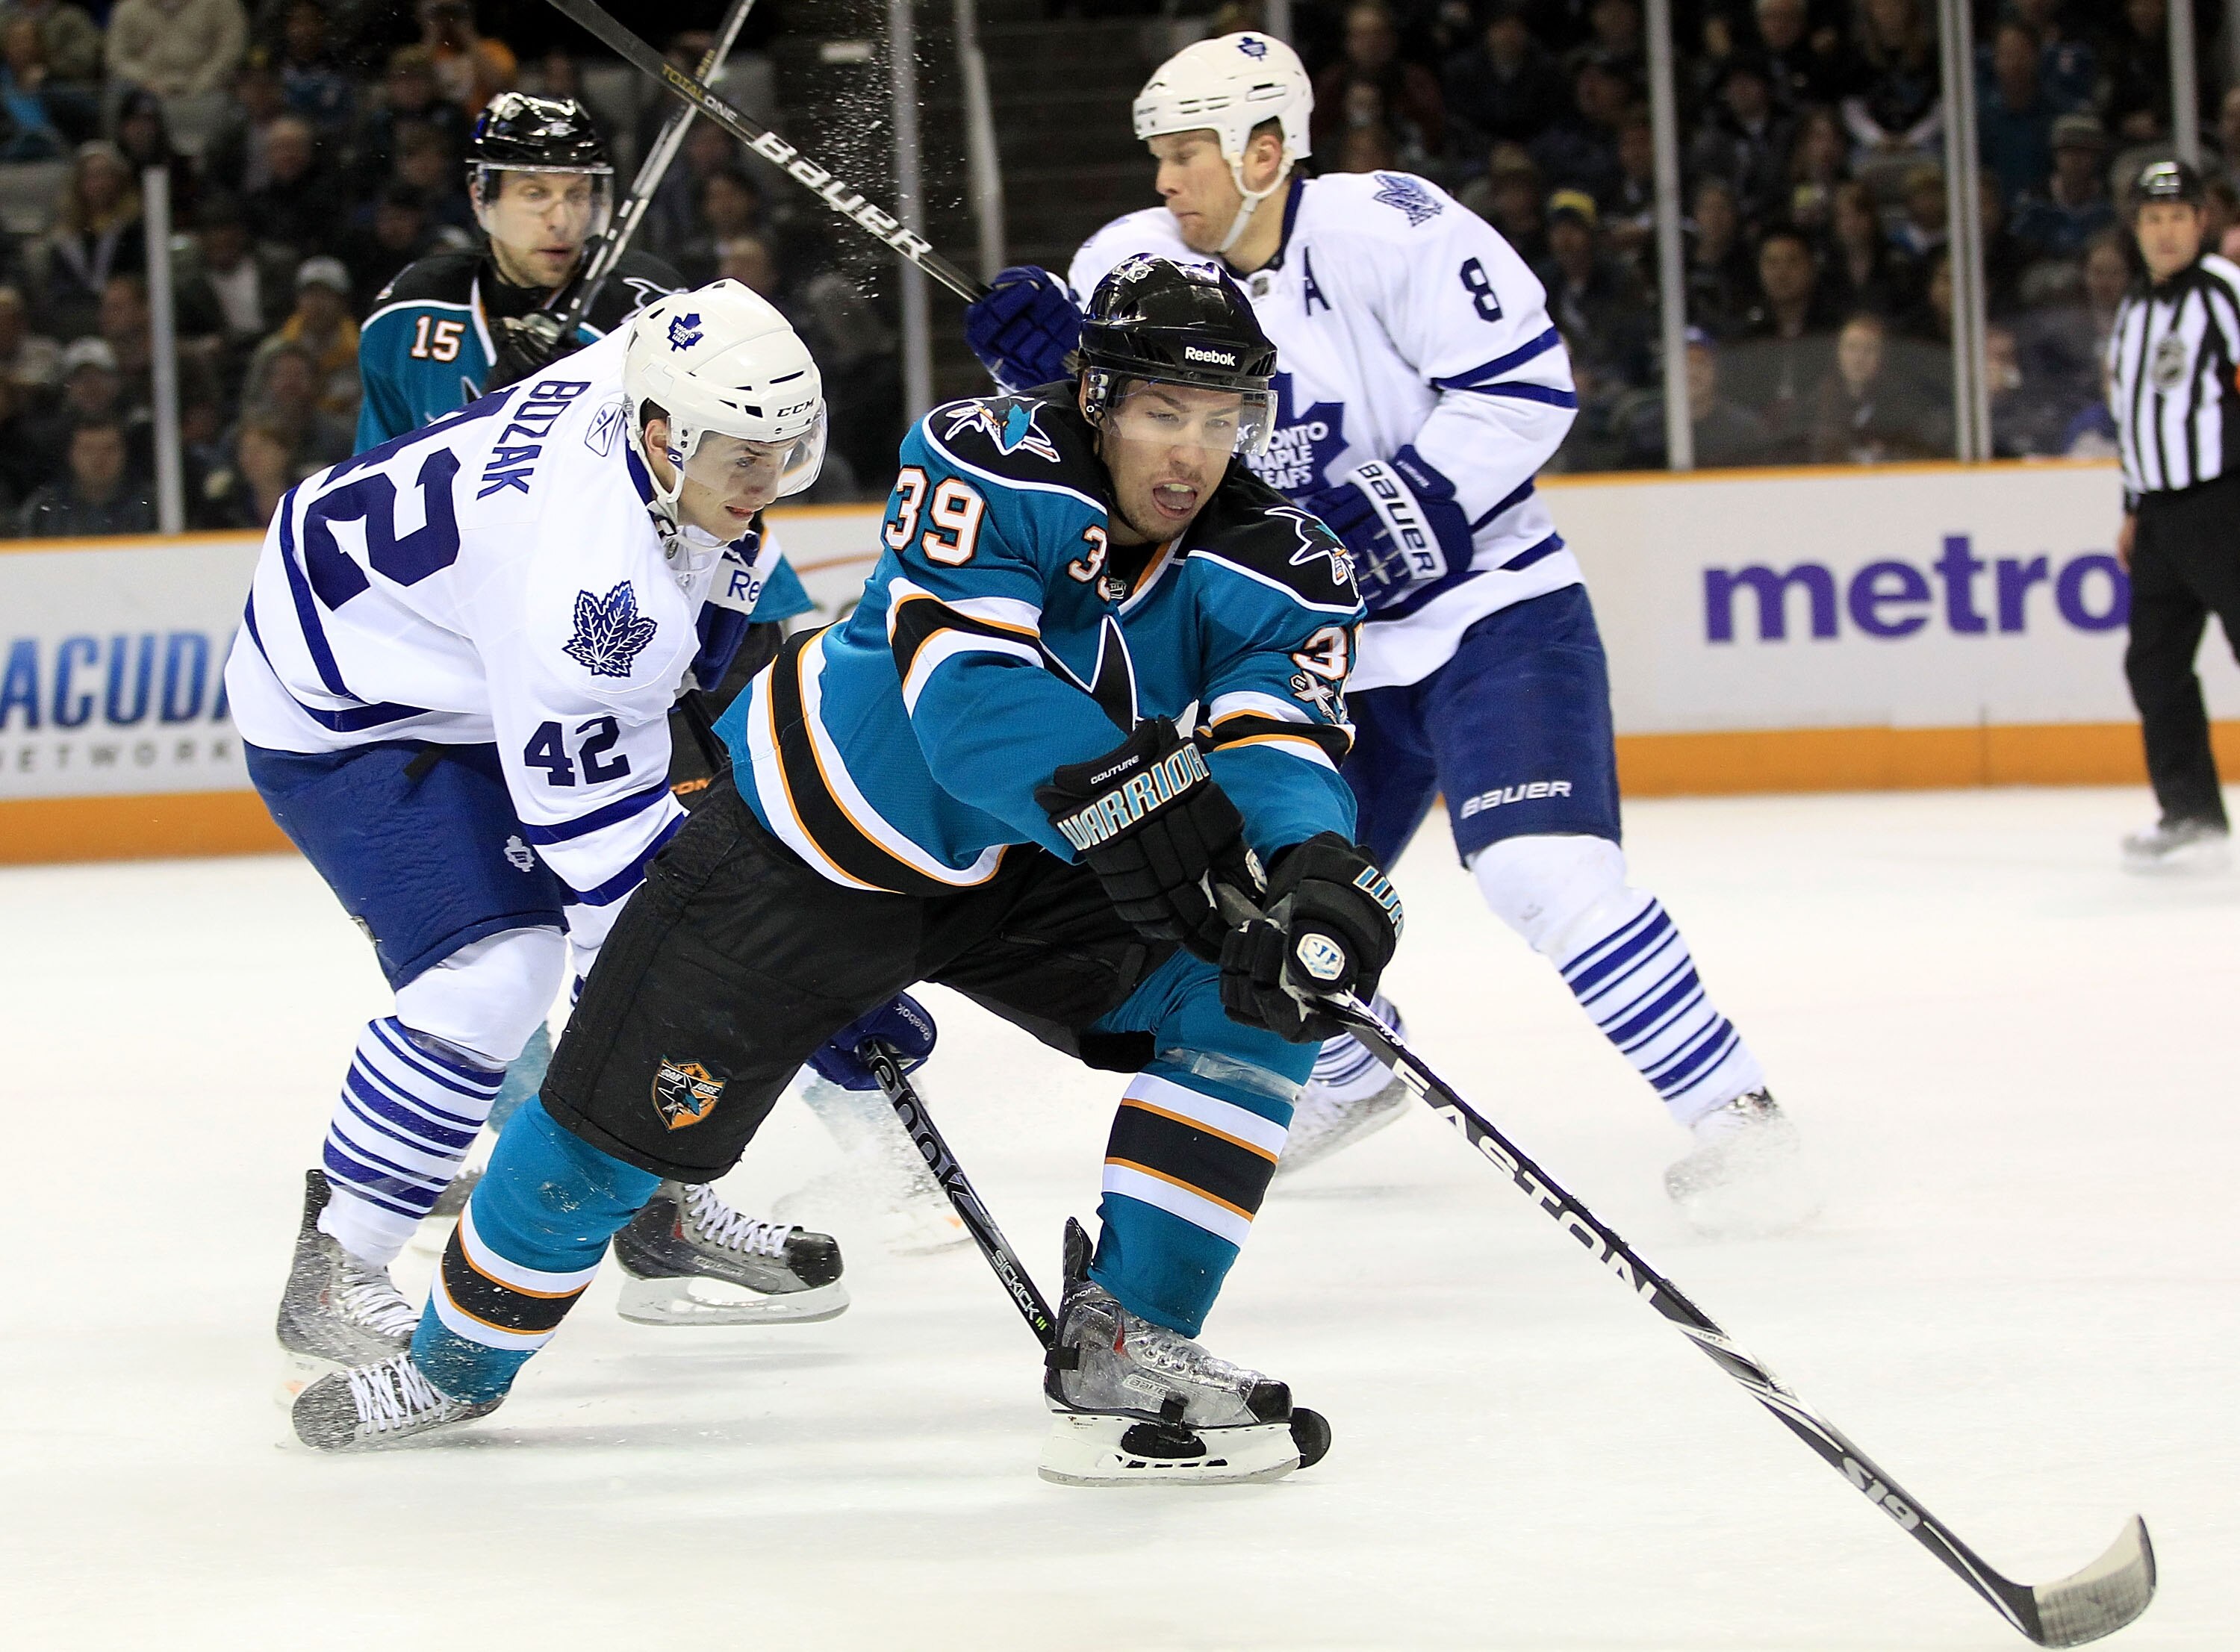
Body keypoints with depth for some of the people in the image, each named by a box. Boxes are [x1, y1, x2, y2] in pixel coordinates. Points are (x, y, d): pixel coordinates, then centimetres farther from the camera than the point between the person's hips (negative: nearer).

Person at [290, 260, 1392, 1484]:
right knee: (620, 1119, 0)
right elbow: (968, 687, -43)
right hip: (825, 834, -3)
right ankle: (458, 1360, 28)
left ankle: (1123, 1348, -12)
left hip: (1028, 873, 4)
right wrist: (1122, 792, -58)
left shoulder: (1274, 569, -17)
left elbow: (1280, 749, -31)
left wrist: (1319, 870, -54)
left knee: (1249, 996, -19)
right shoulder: (987, 464, -29)